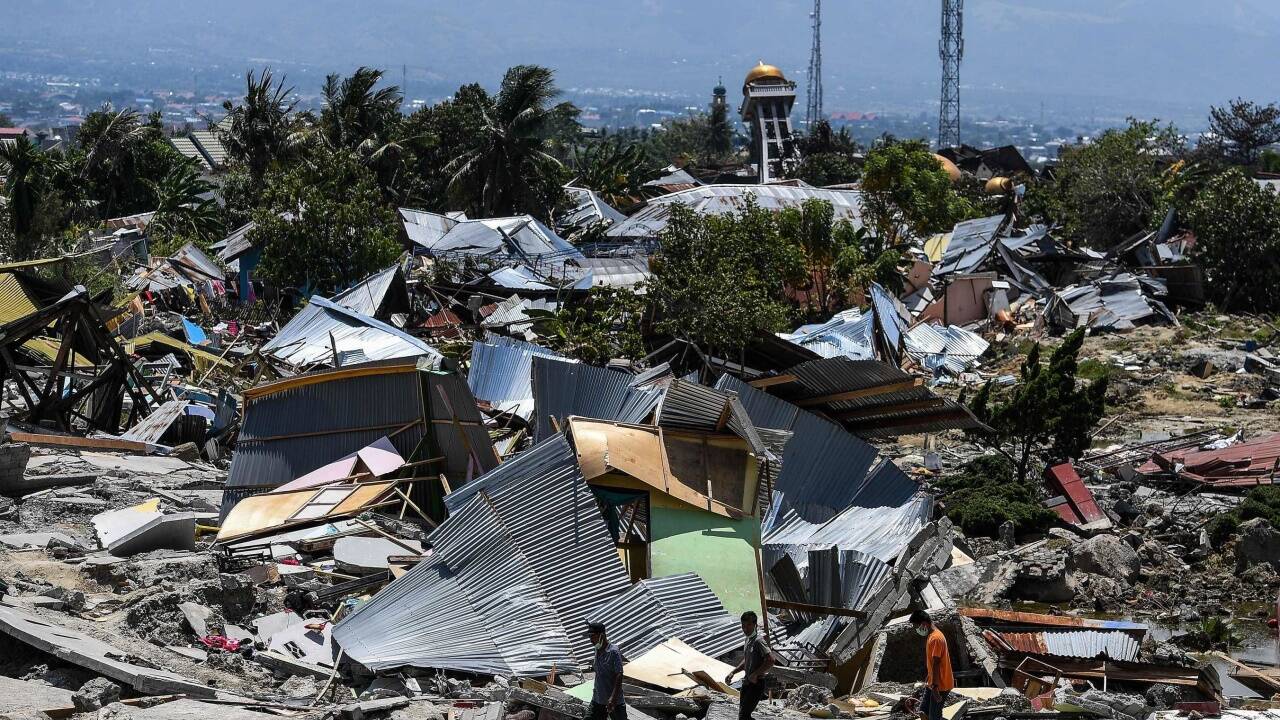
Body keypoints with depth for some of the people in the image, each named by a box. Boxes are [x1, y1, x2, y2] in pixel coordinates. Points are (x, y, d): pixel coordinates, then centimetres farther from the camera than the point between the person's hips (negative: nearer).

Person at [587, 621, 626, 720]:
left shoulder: (613, 652, -19)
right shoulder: (597, 650, 5)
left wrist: (613, 697, -28)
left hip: (614, 700, -8)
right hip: (598, 698, 8)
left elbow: (619, 676, -23)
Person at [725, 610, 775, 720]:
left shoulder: (758, 641, -17)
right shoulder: (748, 640, 12)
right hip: (747, 683, 10)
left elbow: (770, 661, -28)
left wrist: (755, 675, -23)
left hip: (756, 684, -10)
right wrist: (733, 672, 16)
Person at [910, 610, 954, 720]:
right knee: (923, 711, 13)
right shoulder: (930, 636, 10)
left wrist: (935, 687, -25)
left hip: (940, 685, -10)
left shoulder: (936, 638, -22)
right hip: (933, 683, 10)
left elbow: (936, 665, -24)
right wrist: (928, 678, 25)